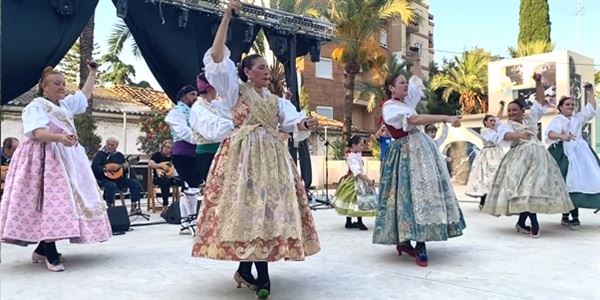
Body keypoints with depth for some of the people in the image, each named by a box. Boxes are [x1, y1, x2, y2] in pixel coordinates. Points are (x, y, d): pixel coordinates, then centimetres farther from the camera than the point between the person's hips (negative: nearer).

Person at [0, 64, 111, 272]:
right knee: (50, 202, -16)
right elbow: (38, 133, -19)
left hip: (66, 159, 8)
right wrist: (59, 138, -37)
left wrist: (92, 73, 36)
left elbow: (85, 94, 35)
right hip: (45, 160, -8)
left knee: (65, 201, 3)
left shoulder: (65, 105, 20)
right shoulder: (36, 106, -3)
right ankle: (51, 254, -16)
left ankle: (42, 249, 11)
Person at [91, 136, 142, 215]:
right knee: (112, 186, -39)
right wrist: (106, 168, -23)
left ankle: (135, 207, -16)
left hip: (119, 178, 6)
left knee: (135, 184, -14)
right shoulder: (100, 154, 1)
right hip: (104, 179, -5)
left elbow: (126, 165, 18)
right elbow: (94, 167, -11)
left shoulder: (119, 155, 17)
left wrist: (125, 166, -6)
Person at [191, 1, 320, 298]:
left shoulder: (276, 100, 20)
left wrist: (306, 123, -18)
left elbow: (291, 123, 6)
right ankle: (262, 276, -5)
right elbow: (217, 57, -4)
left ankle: (245, 268, 10)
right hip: (244, 154, -5)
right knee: (249, 206, -11)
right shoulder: (235, 90, 7)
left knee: (270, 207, 0)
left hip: (273, 156, 5)